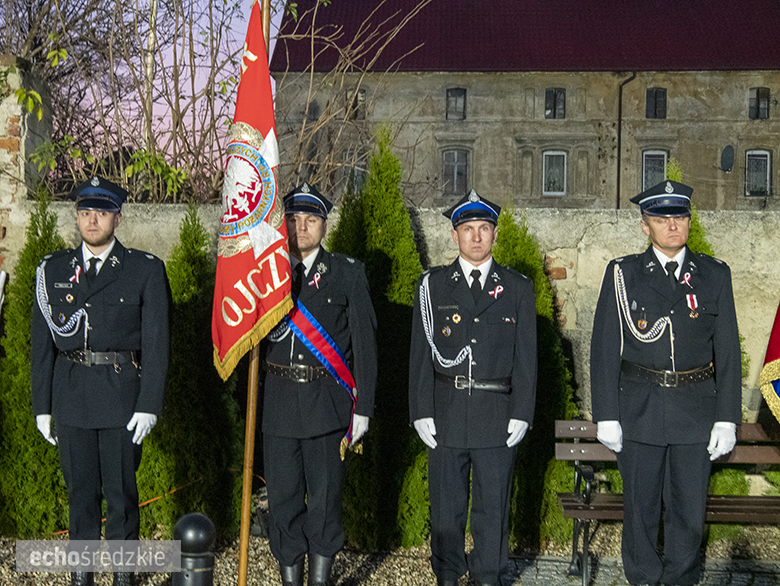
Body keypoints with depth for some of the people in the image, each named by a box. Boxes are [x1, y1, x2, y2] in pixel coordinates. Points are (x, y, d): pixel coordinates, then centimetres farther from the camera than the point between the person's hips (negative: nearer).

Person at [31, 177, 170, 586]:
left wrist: (149, 404, -9)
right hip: (71, 398, 2)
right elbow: (42, 343, 9)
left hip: (122, 397, -2)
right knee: (80, 490, 10)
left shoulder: (146, 271, 0)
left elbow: (156, 343, -3)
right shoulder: (53, 270, 8)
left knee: (121, 490, 5)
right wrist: (42, 406, 5)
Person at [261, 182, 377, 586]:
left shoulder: (348, 274, 3)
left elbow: (364, 344, 2)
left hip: (327, 405, -2)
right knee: (283, 498, 7)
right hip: (279, 402, 2)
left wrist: (362, 407, -3)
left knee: (325, 498, 3)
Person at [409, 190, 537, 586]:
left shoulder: (518, 288, 6)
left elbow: (526, 357, 4)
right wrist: (422, 412, -4)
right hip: (445, 415, 0)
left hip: (497, 416, 0)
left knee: (494, 505, 6)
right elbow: (422, 354, 3)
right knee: (446, 505, 8)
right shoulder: (432, 286, 5)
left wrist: (521, 415, -2)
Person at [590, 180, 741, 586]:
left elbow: (728, 351, 5)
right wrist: (606, 416, -4)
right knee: (641, 509, 7)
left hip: (696, 410, 1)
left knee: (690, 512, 4)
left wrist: (727, 418, -1)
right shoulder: (623, 274, 1)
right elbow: (604, 350, 1)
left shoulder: (714, 275, 5)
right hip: (639, 411, -1)